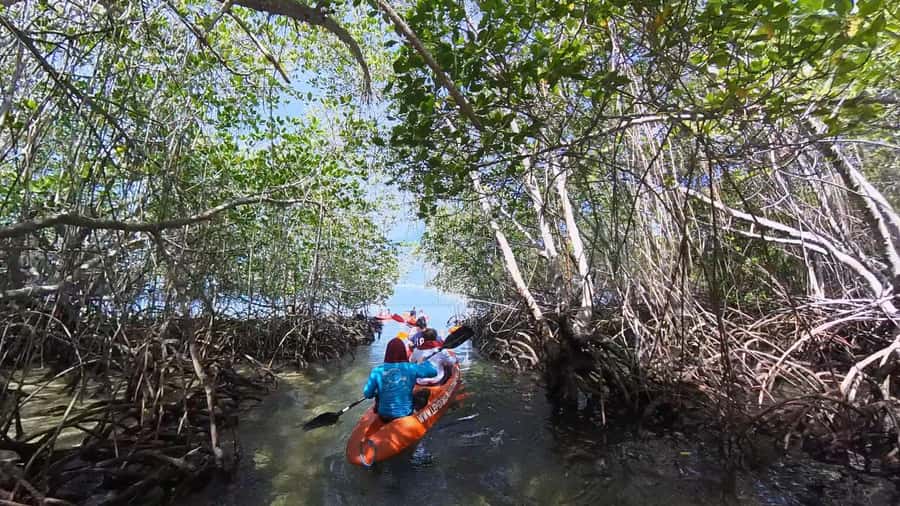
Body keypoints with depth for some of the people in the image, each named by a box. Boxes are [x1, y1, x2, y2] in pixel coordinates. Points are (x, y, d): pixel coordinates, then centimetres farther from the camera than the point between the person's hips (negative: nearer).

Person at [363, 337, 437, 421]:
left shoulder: (377, 371, -16)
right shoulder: (411, 368, -16)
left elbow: (367, 394, -7)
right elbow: (434, 371, -7)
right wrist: (423, 362, 10)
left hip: (384, 416, 1)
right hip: (406, 414, -1)